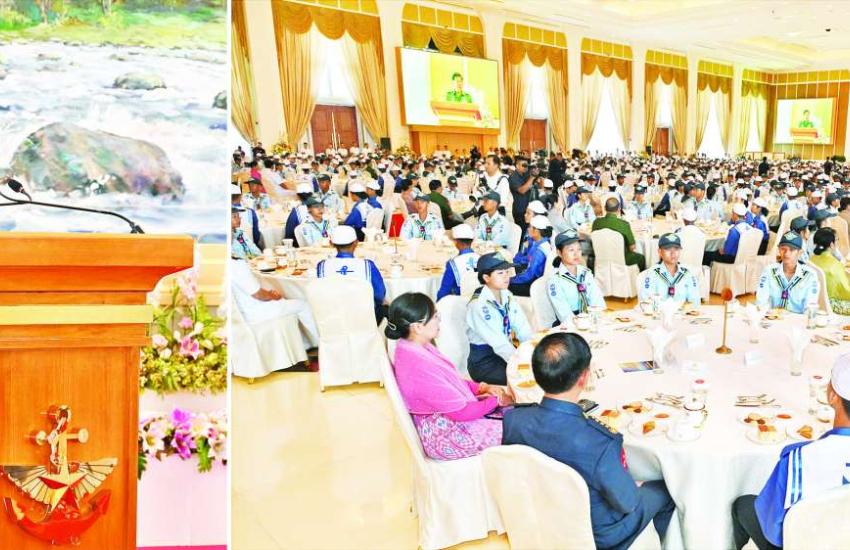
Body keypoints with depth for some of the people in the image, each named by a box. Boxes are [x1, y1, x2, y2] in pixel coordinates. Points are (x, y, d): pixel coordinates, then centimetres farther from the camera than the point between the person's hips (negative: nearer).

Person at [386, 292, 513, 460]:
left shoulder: (416, 347, -3)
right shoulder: (418, 366, -32)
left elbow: (452, 382, 11)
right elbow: (461, 412, -24)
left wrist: (483, 387, -1)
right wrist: (497, 401, -10)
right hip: (445, 437, -9)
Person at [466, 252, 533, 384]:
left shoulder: (507, 297, 4)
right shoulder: (479, 305, -18)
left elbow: (524, 331, -4)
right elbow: (498, 343, -25)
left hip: (507, 352, 7)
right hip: (484, 362, -7)